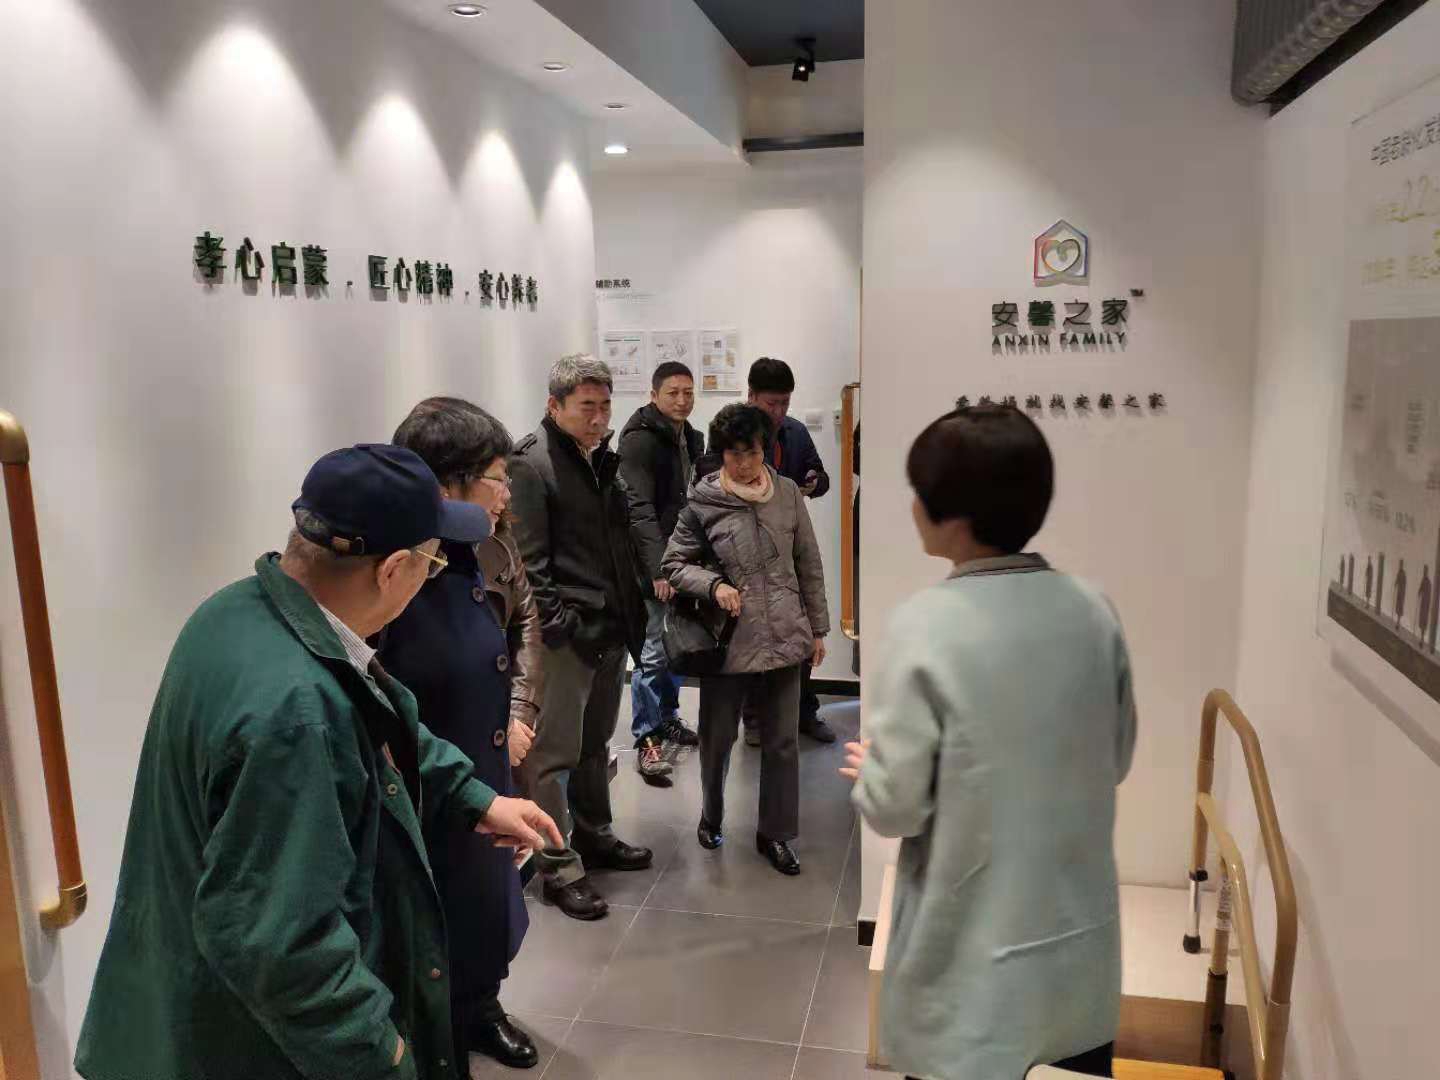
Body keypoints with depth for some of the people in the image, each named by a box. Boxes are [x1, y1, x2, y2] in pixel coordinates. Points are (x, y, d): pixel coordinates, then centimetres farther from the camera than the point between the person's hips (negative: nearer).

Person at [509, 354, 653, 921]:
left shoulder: (605, 458, 14)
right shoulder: (530, 463, -12)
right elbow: (527, 561, -15)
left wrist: (632, 608, 15)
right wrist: (557, 623, -18)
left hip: (611, 628, 8)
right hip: (565, 634, -8)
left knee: (596, 743, 20)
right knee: (555, 753, -1)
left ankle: (593, 836, 35)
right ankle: (558, 868, 10)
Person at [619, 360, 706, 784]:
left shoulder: (691, 438, 13)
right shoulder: (640, 439, -12)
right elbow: (639, 508, -20)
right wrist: (658, 568, -26)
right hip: (654, 566, -8)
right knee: (652, 652, -5)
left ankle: (668, 718, 32)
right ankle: (647, 740, 4)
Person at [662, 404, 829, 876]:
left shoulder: (787, 493, -1)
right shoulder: (702, 502, -8)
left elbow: (809, 564, 6)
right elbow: (673, 564, 0)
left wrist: (818, 628, 7)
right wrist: (713, 584, -18)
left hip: (785, 639, 2)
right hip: (729, 641, -2)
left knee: (783, 742, 10)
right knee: (717, 738, 14)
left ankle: (775, 833, 28)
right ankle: (712, 815, 41)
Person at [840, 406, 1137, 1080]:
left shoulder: (927, 627, -22)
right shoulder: (1094, 612, -6)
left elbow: (896, 807, -17)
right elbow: (1115, 759, 6)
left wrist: (864, 770, 3)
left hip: (976, 962, -5)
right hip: (1082, 936, 5)